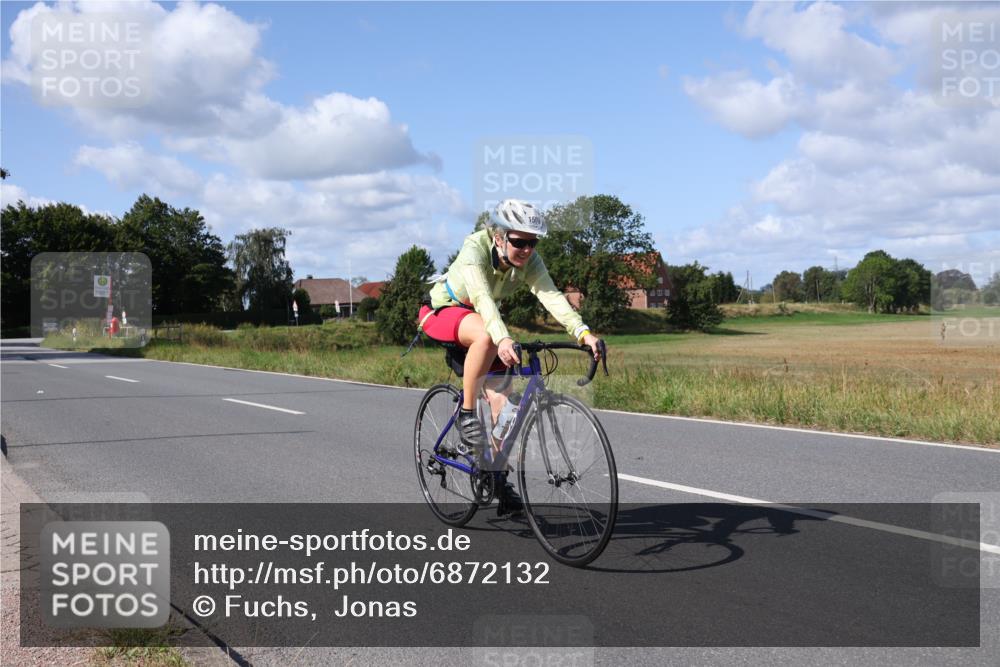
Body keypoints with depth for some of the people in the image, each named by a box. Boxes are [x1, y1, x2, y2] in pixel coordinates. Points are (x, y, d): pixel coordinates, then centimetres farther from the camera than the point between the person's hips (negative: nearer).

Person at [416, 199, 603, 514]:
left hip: (483, 317, 5)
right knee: (486, 335, -39)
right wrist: (503, 339, -64)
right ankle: (466, 415, -24)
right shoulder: (475, 248, -32)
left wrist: (583, 332, -50)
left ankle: (499, 478, 5)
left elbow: (552, 296, -33)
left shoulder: (529, 260, -19)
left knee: (501, 394, -7)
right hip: (442, 311, -5)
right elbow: (482, 297, -47)